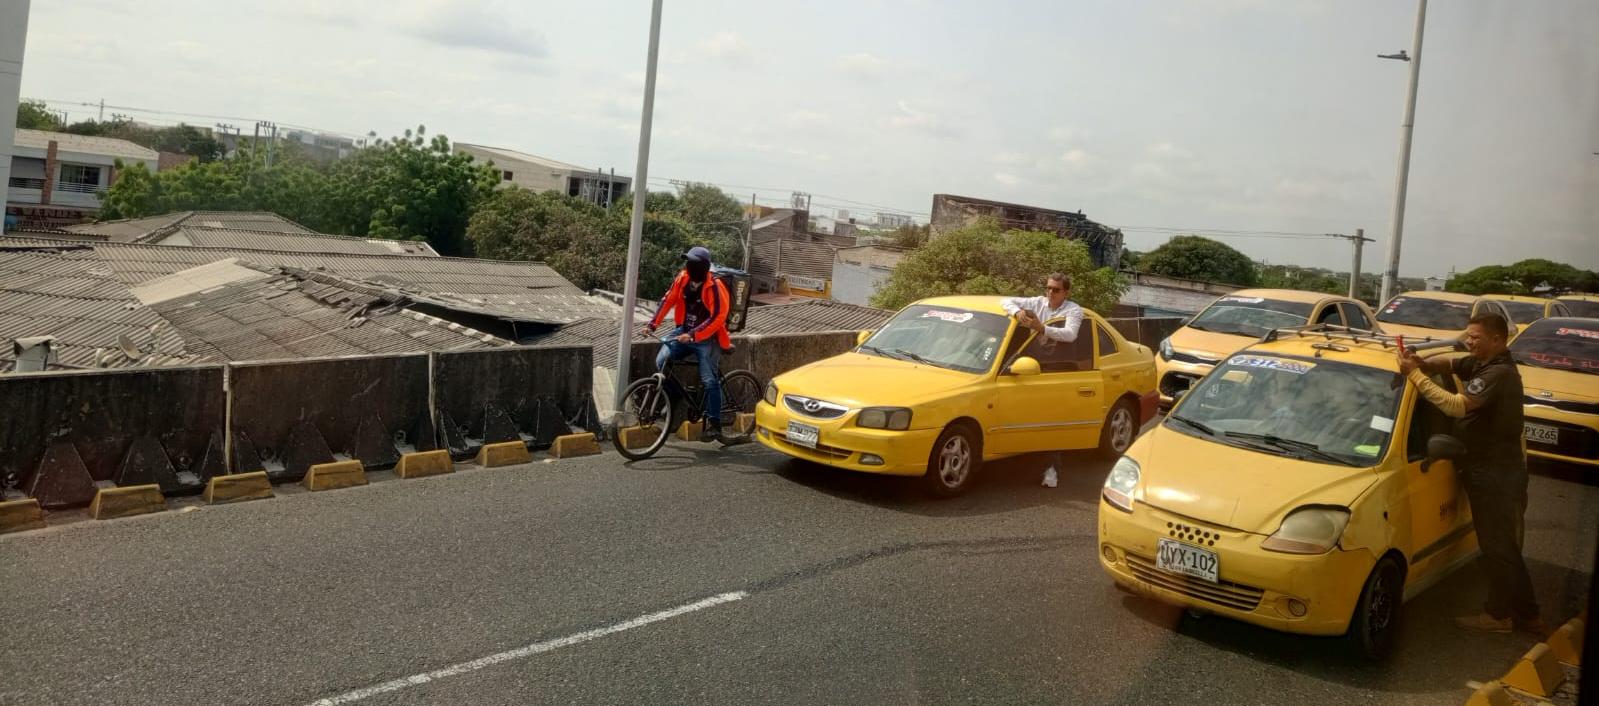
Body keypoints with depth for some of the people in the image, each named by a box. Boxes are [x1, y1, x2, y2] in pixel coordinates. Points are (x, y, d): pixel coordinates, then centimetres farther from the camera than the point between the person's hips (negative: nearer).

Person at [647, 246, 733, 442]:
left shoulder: (714, 287, -19)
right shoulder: (683, 278, -3)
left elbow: (717, 318, -24)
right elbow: (668, 300, 4)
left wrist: (692, 335, -31)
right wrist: (653, 323, -6)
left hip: (706, 338, -5)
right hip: (683, 332, 5)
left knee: (710, 380, -9)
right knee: (661, 361, -13)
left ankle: (714, 424, 2)